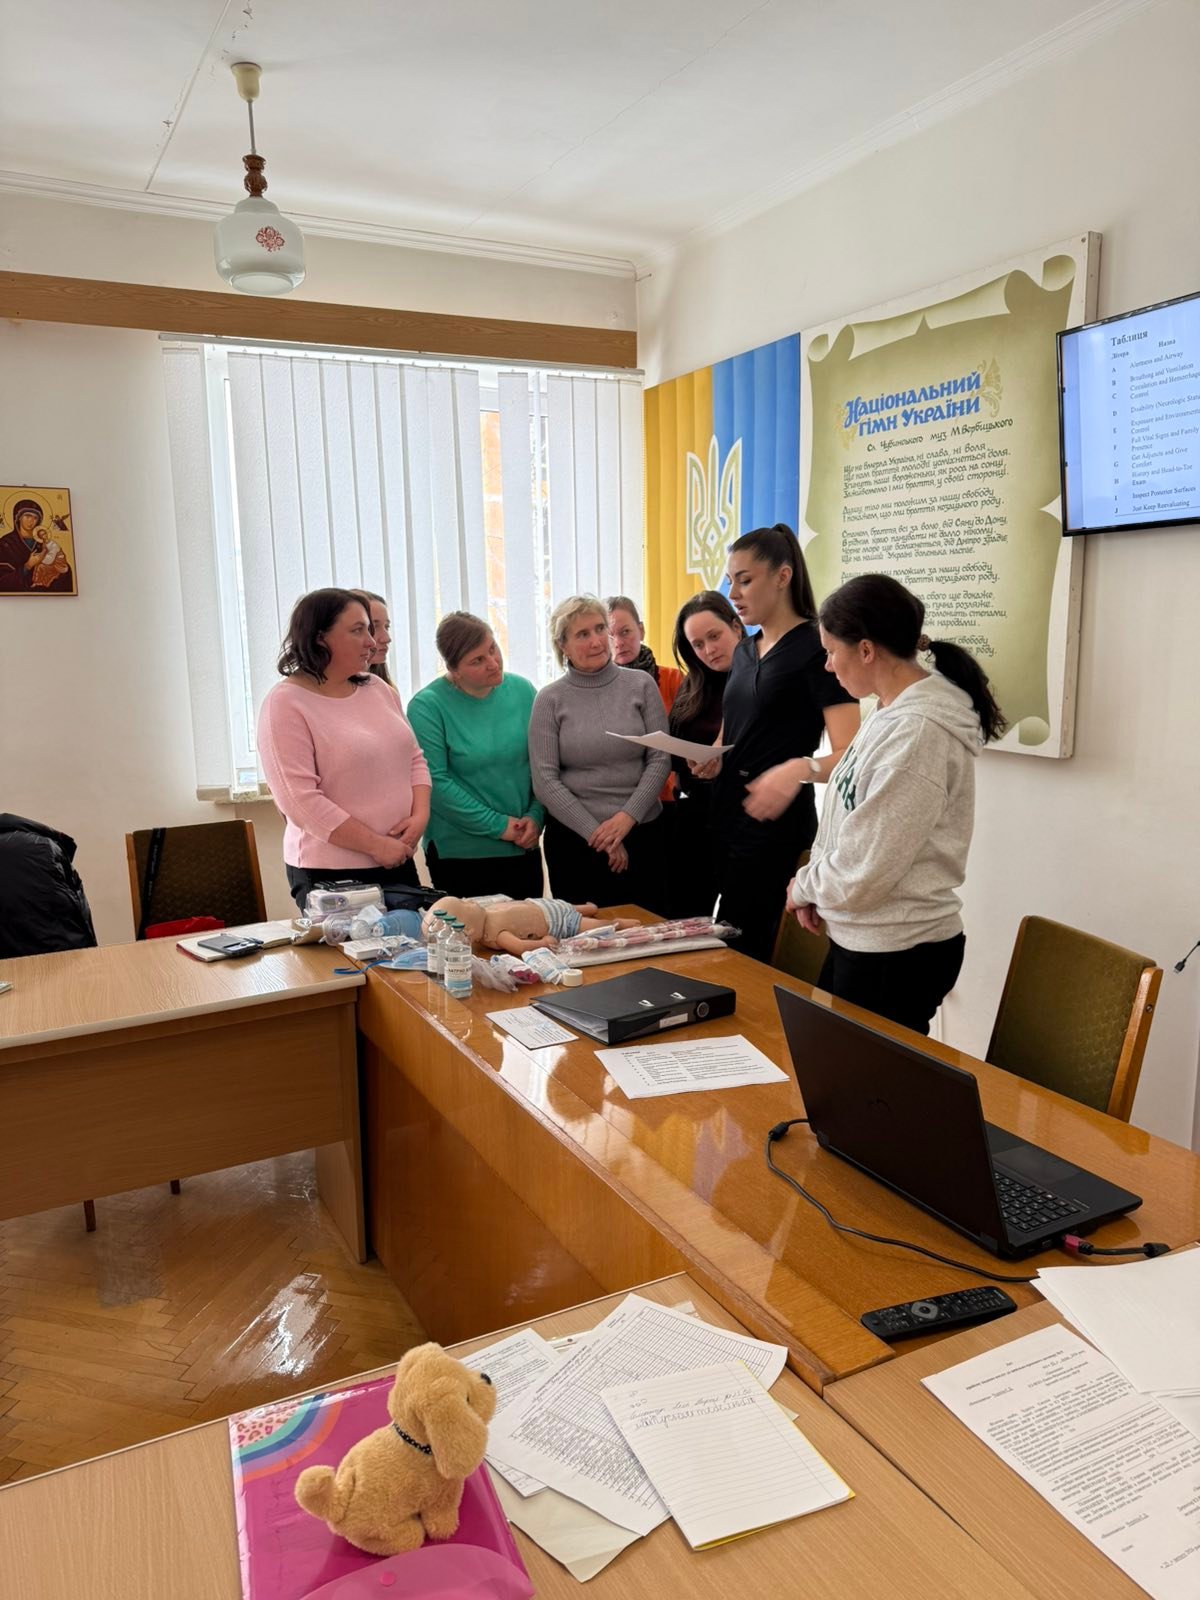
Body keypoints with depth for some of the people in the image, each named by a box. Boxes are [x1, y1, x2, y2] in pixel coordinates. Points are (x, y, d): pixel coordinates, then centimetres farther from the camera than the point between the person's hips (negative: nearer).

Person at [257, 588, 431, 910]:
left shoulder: (378, 689, 9)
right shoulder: (285, 703, -11)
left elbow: (414, 758, 14)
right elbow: (300, 799, -18)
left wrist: (420, 816, -5)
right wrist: (376, 845, -16)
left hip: (399, 862, 7)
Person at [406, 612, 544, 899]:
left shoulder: (522, 690, 2)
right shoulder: (427, 705, -11)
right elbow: (434, 781, -15)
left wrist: (536, 816, -7)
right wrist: (497, 826, -14)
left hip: (525, 849, 4)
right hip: (459, 854, -4)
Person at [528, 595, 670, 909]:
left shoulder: (641, 685, 2)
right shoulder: (550, 700, -2)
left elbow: (661, 759, 0)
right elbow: (545, 781, -6)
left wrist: (627, 816, -11)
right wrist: (596, 835, -10)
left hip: (642, 832, 1)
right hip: (574, 839, -1)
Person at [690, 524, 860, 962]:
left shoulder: (815, 649, -11)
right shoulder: (744, 651, 13)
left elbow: (848, 755, -18)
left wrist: (800, 769, -37)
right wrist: (714, 758, 3)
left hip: (774, 822, -8)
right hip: (727, 814, 8)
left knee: (738, 952, -6)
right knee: (729, 946, 10)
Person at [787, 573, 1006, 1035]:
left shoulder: (917, 733, -23)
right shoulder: (889, 715, 6)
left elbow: (863, 873, -21)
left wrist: (804, 887, -3)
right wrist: (813, 886, 3)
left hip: (895, 956, -9)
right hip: (859, 939, 9)